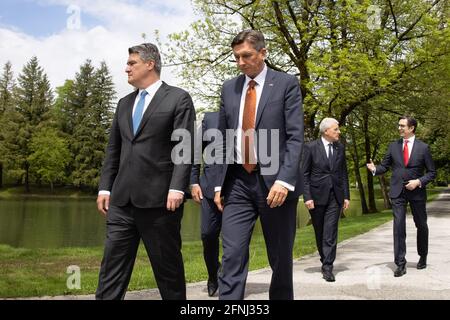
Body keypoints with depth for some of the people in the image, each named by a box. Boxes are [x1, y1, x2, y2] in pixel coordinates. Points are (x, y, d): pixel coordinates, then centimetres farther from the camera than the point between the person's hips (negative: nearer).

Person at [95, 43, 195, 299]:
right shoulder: (124, 103, 19)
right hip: (122, 199, 6)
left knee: (168, 266, 6)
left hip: (159, 198, -5)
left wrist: (177, 188, -17)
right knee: (112, 265, 5)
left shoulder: (178, 98, 1)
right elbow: (113, 149, 19)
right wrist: (105, 187, 11)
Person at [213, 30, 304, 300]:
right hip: (237, 182, 3)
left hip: (274, 182, -3)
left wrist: (284, 180, -20)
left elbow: (295, 137, -8)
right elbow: (223, 140, 15)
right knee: (232, 257, -3)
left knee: (280, 259, 8)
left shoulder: (287, 84, 0)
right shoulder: (229, 88, 13)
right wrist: (219, 184, 9)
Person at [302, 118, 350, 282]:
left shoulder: (340, 147, 7)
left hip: (335, 196, 2)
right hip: (317, 195, -2)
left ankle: (327, 267, -4)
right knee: (320, 233, 10)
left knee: (330, 233, -7)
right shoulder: (311, 147, -5)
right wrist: (307, 197, -11)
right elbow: (304, 174, -5)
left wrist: (346, 196, 6)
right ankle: (325, 260, 29)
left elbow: (343, 173, 11)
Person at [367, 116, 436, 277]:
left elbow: (431, 172, 1)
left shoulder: (423, 148, -2)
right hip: (397, 191, 1)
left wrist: (418, 181, -15)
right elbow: (385, 166, 7)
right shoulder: (393, 146, 5)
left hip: (417, 191, 0)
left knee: (421, 225, 14)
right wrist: (375, 169, -14)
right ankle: (400, 264, -4)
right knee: (399, 226, -8)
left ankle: (423, 257, 37)